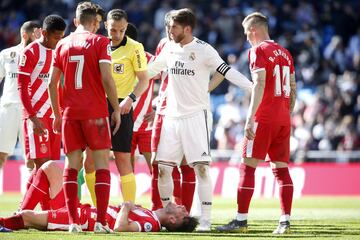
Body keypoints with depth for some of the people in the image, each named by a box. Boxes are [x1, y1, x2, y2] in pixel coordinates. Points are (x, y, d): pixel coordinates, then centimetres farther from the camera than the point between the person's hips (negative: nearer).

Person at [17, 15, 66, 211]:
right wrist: (33, 116, -17)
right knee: (42, 165, -12)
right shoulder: (31, 52, -7)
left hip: (54, 117, 7)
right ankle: (24, 211, -7)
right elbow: (22, 87, -10)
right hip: (36, 117, -7)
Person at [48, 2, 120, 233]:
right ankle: (101, 221, -8)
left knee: (72, 165, 8)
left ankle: (73, 221, 1)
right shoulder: (100, 42, -2)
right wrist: (117, 109, -3)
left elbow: (53, 82, 9)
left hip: (69, 112, 3)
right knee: (102, 164, 1)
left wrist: (57, 114, 16)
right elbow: (106, 78, -11)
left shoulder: (62, 45, 10)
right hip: (95, 112, -3)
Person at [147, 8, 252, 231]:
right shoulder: (169, 49, 9)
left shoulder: (203, 50, -10)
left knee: (201, 167, -11)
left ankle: (206, 219, -8)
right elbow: (149, 70, 26)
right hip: (172, 116, 6)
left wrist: (251, 86, -33)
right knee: (163, 168, 3)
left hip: (197, 116, -6)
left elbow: (226, 71, -20)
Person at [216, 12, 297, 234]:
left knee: (248, 166, -2)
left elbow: (259, 85, -17)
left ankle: (241, 220, -2)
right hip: (283, 120, 7)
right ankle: (285, 221, 1)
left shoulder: (258, 51, -7)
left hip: (264, 118, -7)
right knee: (282, 169, 7)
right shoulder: (285, 53, 16)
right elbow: (293, 89, 17)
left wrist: (250, 119, -19)